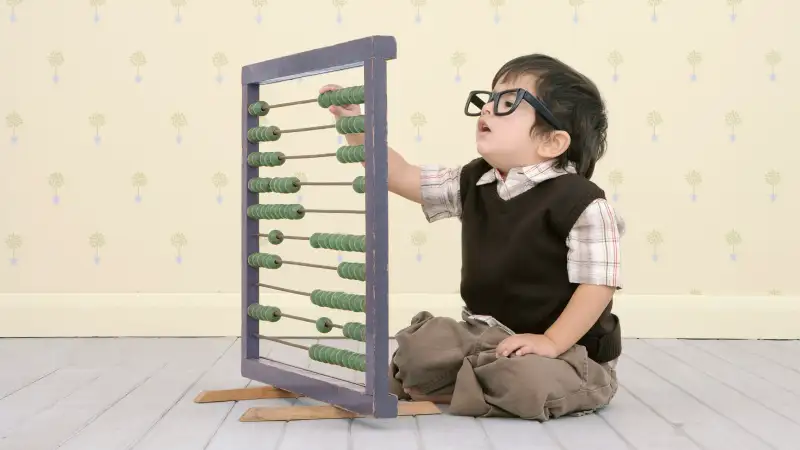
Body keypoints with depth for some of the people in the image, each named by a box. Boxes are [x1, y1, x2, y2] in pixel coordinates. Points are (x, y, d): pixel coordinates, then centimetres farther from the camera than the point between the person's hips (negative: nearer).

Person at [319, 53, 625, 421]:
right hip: (486, 335, 6)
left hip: (569, 351, -6)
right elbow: (401, 177, 2)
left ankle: (444, 388, -8)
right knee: (417, 348, -2)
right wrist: (354, 122, -7)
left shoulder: (580, 203, -19)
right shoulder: (473, 183, 3)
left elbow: (598, 284, -19)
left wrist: (549, 342, -25)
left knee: (527, 382, -35)